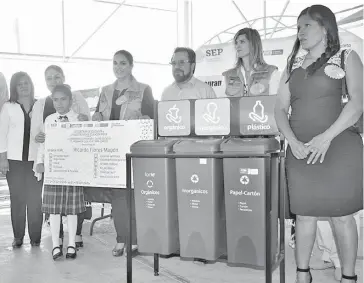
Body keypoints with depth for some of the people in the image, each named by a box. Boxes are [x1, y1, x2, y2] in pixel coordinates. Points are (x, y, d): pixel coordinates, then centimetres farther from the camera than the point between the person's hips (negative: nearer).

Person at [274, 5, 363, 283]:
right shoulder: (293, 65, 15)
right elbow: (281, 108, 8)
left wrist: (326, 137, -20)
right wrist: (294, 142, -10)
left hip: (338, 148, -3)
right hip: (301, 151, 4)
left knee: (341, 215, 3)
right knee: (304, 213, 8)